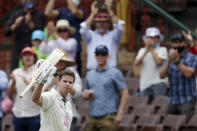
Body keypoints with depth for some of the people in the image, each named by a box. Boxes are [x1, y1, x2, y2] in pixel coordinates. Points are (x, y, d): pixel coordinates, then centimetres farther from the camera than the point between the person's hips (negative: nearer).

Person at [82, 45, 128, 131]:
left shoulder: (115, 73, 2)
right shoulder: (90, 74, 17)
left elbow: (124, 93, -3)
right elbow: (85, 93, 24)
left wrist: (120, 113, -11)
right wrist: (86, 94, -2)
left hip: (108, 116, -5)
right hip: (91, 116, 5)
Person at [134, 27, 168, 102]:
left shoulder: (162, 50, 3)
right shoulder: (142, 50, 15)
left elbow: (158, 62, -13)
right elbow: (136, 63, 0)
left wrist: (151, 49, -4)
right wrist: (146, 51, -7)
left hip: (158, 82, -4)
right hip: (145, 83, 4)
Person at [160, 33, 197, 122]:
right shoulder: (169, 60, 15)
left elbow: (188, 73, -15)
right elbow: (162, 75, -1)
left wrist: (177, 61, -19)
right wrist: (169, 61, -15)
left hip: (187, 100, -5)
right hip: (172, 101, 5)